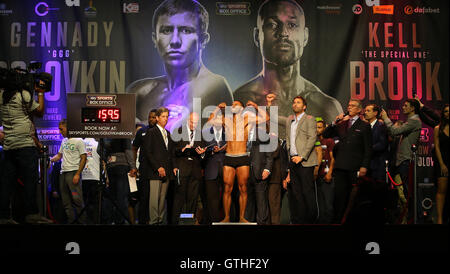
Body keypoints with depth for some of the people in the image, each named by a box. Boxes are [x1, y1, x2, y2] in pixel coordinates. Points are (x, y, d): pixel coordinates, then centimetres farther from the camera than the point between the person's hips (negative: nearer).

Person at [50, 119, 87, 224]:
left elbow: (83, 158, -7)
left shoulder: (78, 141, -3)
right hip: (63, 172, 8)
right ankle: (71, 221, 13)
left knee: (77, 199, -12)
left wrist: (78, 174, -15)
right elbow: (59, 156, 26)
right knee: (66, 201, 8)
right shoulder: (64, 141, 19)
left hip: (73, 172, -8)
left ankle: (82, 221, -7)